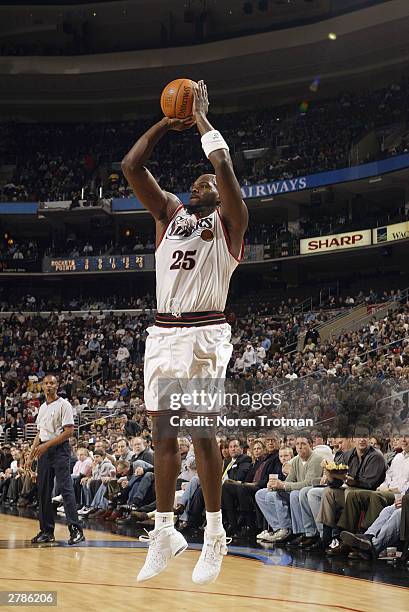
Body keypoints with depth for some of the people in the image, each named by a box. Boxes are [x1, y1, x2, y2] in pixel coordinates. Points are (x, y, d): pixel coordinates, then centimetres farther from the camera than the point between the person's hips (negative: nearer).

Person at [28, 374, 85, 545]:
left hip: (60, 449, -8)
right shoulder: (42, 408, 17)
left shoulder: (64, 405, -6)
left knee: (65, 489, -13)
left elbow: (69, 431, -13)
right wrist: (32, 453, 11)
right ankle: (47, 531, 14)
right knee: (43, 491, 7)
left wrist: (46, 445, -17)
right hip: (44, 452, 8)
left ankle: (76, 529, -14)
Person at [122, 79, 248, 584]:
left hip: (204, 333, -5)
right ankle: (164, 533, 16)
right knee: (163, 433, 7)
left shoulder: (228, 222, 4)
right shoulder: (169, 213, 18)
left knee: (201, 431, -8)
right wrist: (167, 123, 10)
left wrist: (201, 119, 0)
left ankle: (215, 535, 2)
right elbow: (131, 166, 10)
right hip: (162, 333, 5)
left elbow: (224, 165, -12)